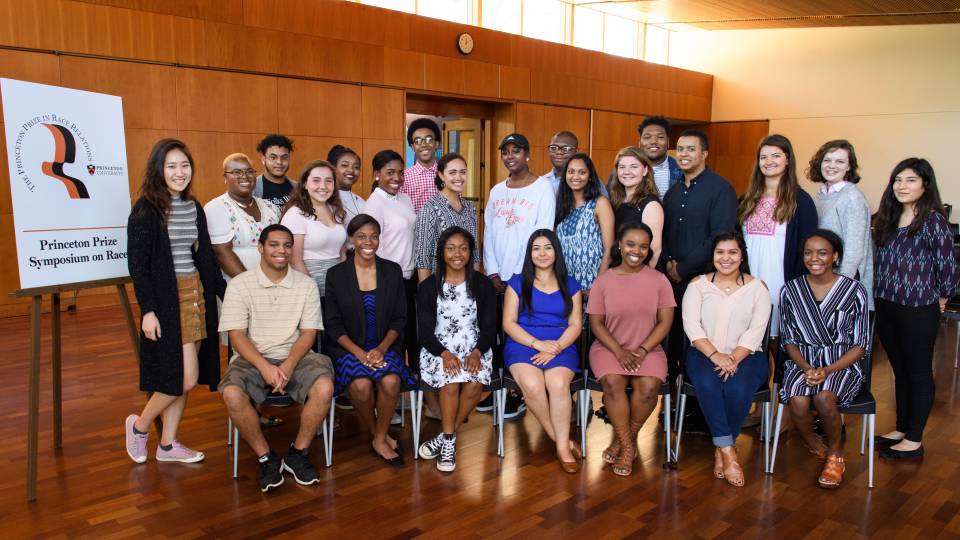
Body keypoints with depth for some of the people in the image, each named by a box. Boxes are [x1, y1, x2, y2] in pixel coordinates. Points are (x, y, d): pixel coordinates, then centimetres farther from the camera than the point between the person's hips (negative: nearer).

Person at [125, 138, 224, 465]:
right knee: (185, 378, -8)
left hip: (196, 293, 6)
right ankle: (139, 426, 17)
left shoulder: (194, 207, 9)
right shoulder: (146, 208, -9)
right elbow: (136, 262, -12)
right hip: (166, 299, -6)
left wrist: (224, 292, 10)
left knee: (181, 379, 11)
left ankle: (168, 444, 24)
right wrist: (147, 310, -17)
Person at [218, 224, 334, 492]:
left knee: (324, 387, -28)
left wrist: (289, 365, -17)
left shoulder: (306, 285, 4)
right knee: (232, 393, -31)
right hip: (253, 358, -1)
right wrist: (264, 366, -21)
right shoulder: (239, 285, 0)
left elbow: (308, 333, 1)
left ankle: (298, 453, -6)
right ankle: (267, 458, -9)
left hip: (294, 358, 1)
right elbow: (237, 335, -6)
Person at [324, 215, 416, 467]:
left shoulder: (393, 271, 5)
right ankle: (377, 435, 0)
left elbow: (400, 318, 5)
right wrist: (359, 352, -15)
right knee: (361, 384, -30)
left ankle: (380, 439, -4)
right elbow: (332, 323, -1)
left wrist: (381, 348, -11)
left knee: (391, 381, -29)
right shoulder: (336, 274, 1)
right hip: (348, 347, -1)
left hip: (384, 346, 1)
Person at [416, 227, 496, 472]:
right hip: (439, 349, -1)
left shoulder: (482, 284, 5)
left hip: (475, 348, 1)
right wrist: (445, 353, -20)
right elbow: (425, 332, -2)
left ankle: (445, 438, -9)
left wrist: (477, 352, -16)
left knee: (474, 384, -29)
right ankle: (449, 440, -12)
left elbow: (489, 328, 3)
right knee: (451, 381, -32)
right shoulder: (428, 286, 3)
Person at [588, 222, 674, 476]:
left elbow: (665, 321, -1)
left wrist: (642, 350, -13)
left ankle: (623, 439, -4)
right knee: (612, 381, -30)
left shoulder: (659, 280, 1)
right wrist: (619, 351, -14)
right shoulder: (604, 280, 0)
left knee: (649, 385, -28)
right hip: (609, 347, 0)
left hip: (648, 348, 1)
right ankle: (628, 445, -11)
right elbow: (596, 322, -1)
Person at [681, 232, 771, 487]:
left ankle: (721, 448, -9)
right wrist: (715, 355, -19)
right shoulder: (698, 284, 7)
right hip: (704, 353, 0)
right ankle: (728, 451, -21)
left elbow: (756, 330, -3)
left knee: (737, 388, -31)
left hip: (746, 355, 0)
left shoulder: (757, 287, 7)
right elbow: (691, 324, -4)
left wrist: (734, 358, -18)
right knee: (707, 384, -32)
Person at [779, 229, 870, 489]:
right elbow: (788, 340, 7)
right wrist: (806, 368, -12)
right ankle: (816, 447, 5)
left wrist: (828, 371, -15)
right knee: (798, 402, -29)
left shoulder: (855, 291, -3)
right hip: (802, 362, 2)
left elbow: (859, 345, -1)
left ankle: (835, 453, -1)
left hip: (841, 364, -1)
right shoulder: (790, 290, 3)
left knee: (824, 398, -32)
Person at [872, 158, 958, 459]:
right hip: (886, 307, 7)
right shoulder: (888, 219, 7)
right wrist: (883, 294, 11)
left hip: (918, 310, -7)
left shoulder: (933, 220, -13)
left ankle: (914, 441, 17)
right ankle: (901, 430, 31)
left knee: (918, 374, 6)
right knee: (900, 371, 18)